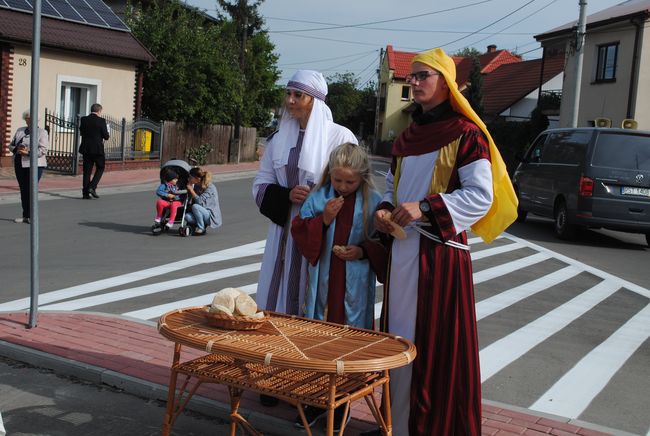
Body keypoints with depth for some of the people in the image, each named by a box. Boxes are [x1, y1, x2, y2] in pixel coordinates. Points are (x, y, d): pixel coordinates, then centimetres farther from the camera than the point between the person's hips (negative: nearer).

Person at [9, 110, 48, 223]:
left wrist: (28, 152, -23)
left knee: (30, 190, -11)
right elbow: (11, 145, 17)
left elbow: (43, 150, -11)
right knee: (23, 190, 6)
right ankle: (25, 216, 12)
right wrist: (16, 149, -6)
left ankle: (31, 216, -5)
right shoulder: (20, 131, 17)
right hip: (20, 164, 6)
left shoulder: (42, 132, 0)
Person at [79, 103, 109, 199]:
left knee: (87, 170, 8)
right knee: (100, 169, 12)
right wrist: (106, 133, 13)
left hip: (86, 149, 4)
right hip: (98, 149, -4)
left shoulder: (84, 119, 1)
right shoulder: (101, 121, -10)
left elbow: (81, 132, 10)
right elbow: (106, 136, -8)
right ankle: (92, 187, -4)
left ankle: (85, 193, 7)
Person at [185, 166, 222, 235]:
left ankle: (201, 228, -13)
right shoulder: (196, 186, 6)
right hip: (203, 213, 6)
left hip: (212, 216, -6)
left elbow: (200, 201, -25)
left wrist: (191, 189, -17)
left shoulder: (210, 187, -16)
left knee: (195, 206, -31)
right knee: (187, 216, -23)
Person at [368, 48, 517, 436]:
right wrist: (385, 210, 2)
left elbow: (481, 196, -14)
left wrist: (424, 209, -23)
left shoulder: (466, 134, -7)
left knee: (437, 342, -3)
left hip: (441, 251, -7)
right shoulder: (407, 137, 15)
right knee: (399, 337, 12)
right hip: (403, 248, 7)